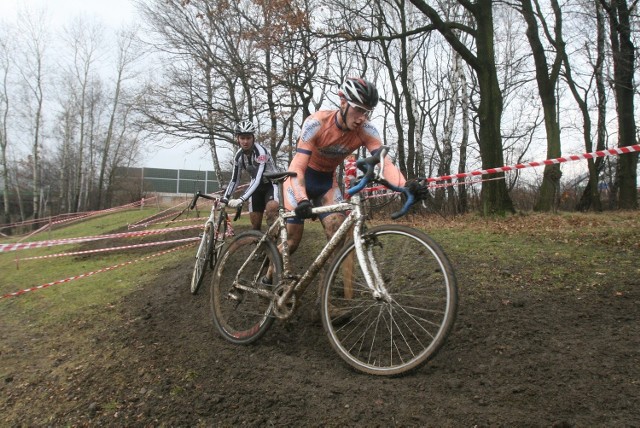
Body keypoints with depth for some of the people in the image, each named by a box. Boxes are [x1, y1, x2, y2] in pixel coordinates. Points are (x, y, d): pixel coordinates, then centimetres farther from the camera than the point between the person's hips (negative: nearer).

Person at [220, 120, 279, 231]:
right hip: (256, 186, 6)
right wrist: (225, 198, -18)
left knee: (271, 209, -35)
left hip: (271, 183, -5)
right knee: (255, 223, 2)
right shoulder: (238, 156, -10)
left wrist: (241, 199, -48)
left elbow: (258, 179, -39)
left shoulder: (261, 152, -29)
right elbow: (234, 180, -3)